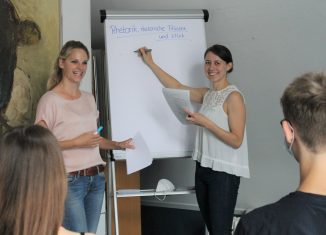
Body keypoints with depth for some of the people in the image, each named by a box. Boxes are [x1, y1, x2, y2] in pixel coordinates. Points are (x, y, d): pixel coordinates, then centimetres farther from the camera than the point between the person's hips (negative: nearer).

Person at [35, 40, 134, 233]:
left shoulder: (89, 98, 12)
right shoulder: (50, 100, -8)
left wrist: (119, 145, 6)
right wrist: (77, 142, -18)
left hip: (97, 178, 7)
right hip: (70, 181, -6)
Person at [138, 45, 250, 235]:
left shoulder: (233, 97, -11)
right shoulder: (206, 94, 11)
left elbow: (236, 141, -16)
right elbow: (176, 87, 19)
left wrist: (205, 122, -22)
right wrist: (150, 62, 21)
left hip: (224, 172, -7)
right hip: (203, 168, 7)